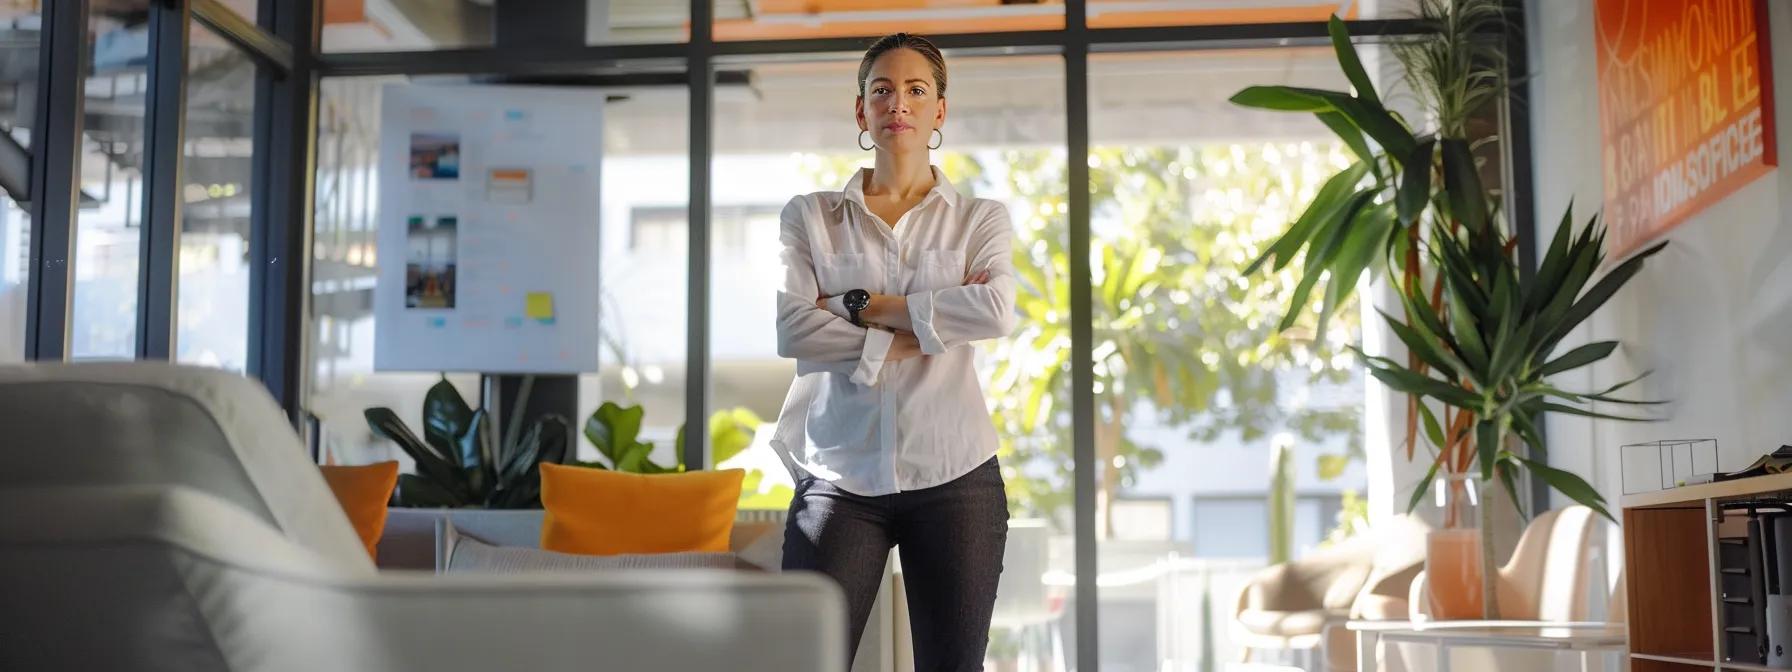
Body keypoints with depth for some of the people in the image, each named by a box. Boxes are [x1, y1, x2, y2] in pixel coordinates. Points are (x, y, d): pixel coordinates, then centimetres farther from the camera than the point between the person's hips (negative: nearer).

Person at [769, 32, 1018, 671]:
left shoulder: (980, 218, 8)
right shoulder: (809, 216, 8)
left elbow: (997, 312, -12)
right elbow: (788, 328, -9)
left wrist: (862, 305, -9)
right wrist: (923, 331, -11)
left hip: (954, 475, 1)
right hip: (840, 475, 0)